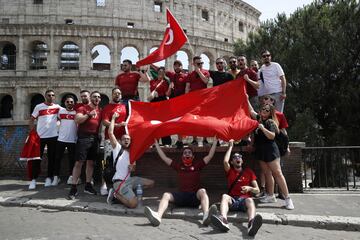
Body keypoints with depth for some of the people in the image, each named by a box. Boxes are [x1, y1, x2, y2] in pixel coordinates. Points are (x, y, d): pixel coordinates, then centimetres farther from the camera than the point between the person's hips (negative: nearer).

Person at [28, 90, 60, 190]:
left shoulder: (57, 107, 1)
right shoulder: (38, 107, -3)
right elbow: (32, 120, 1)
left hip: (53, 136, 2)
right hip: (40, 136, -2)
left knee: (51, 158, 7)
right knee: (37, 158, 2)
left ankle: (49, 178, 18)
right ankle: (33, 179, 10)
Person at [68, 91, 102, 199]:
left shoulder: (100, 111, 13)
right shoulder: (83, 108, -1)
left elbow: (100, 123, 21)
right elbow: (77, 120, -14)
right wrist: (89, 114, -20)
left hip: (94, 138, 5)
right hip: (83, 137, -5)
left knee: (91, 162, 10)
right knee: (79, 162, -7)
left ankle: (88, 185, 20)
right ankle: (73, 187, -4)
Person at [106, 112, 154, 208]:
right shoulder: (117, 148, 1)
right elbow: (110, 133, -10)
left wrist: (132, 168, 0)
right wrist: (113, 118, -2)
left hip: (129, 179, 8)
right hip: (119, 181, -8)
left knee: (151, 183, 5)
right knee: (133, 204, -26)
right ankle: (116, 194, 3)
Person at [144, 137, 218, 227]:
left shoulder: (197, 165, 18)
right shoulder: (178, 166, 22)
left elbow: (210, 156, 15)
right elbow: (164, 157, 23)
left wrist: (215, 142, 13)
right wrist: (157, 144, 24)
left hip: (195, 196, -2)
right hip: (181, 195, 2)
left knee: (202, 191, -34)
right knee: (166, 195, -25)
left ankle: (206, 215, -61)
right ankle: (158, 216, -54)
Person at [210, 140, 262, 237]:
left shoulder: (249, 172, 17)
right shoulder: (230, 171, 18)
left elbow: (257, 190, 13)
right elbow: (225, 161, -5)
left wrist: (249, 188, -10)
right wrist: (230, 146, 7)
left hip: (244, 199, 0)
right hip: (232, 199, 1)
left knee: (250, 200, -36)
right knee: (224, 196, -33)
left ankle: (251, 223, -70)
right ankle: (223, 220, -64)